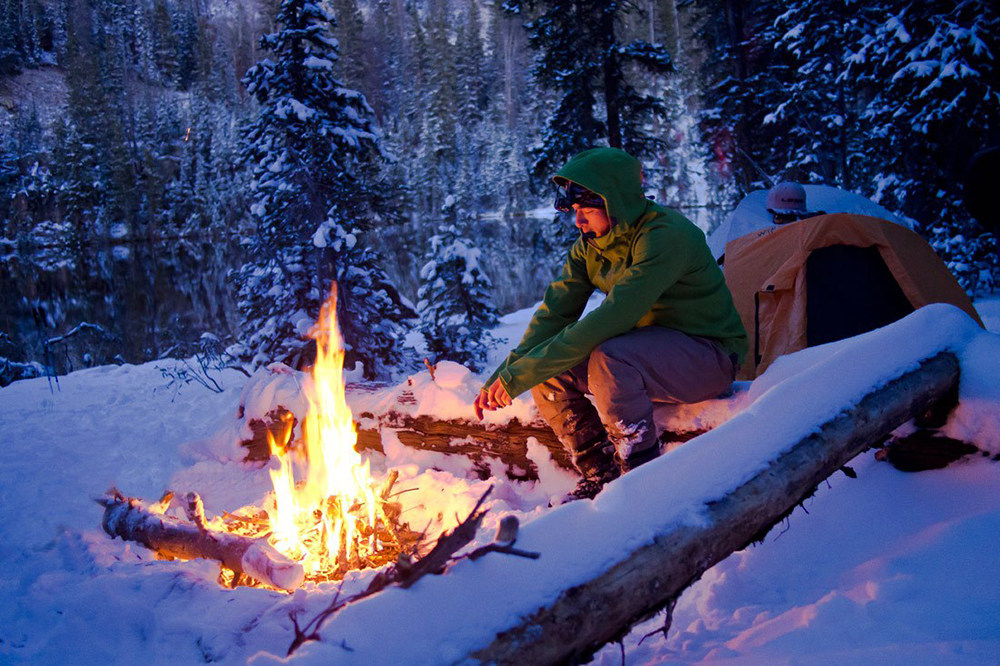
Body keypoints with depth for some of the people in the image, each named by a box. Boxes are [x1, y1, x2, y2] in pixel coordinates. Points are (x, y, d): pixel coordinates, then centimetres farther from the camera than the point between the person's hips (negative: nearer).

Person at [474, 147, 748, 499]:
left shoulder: (666, 236, -26)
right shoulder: (590, 245, 0)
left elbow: (610, 319, -33)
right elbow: (556, 312, -3)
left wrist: (521, 376, -32)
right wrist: (503, 375, -17)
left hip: (710, 355, -8)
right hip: (645, 347, 8)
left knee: (608, 359, -36)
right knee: (547, 370, -10)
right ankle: (600, 475, 1)